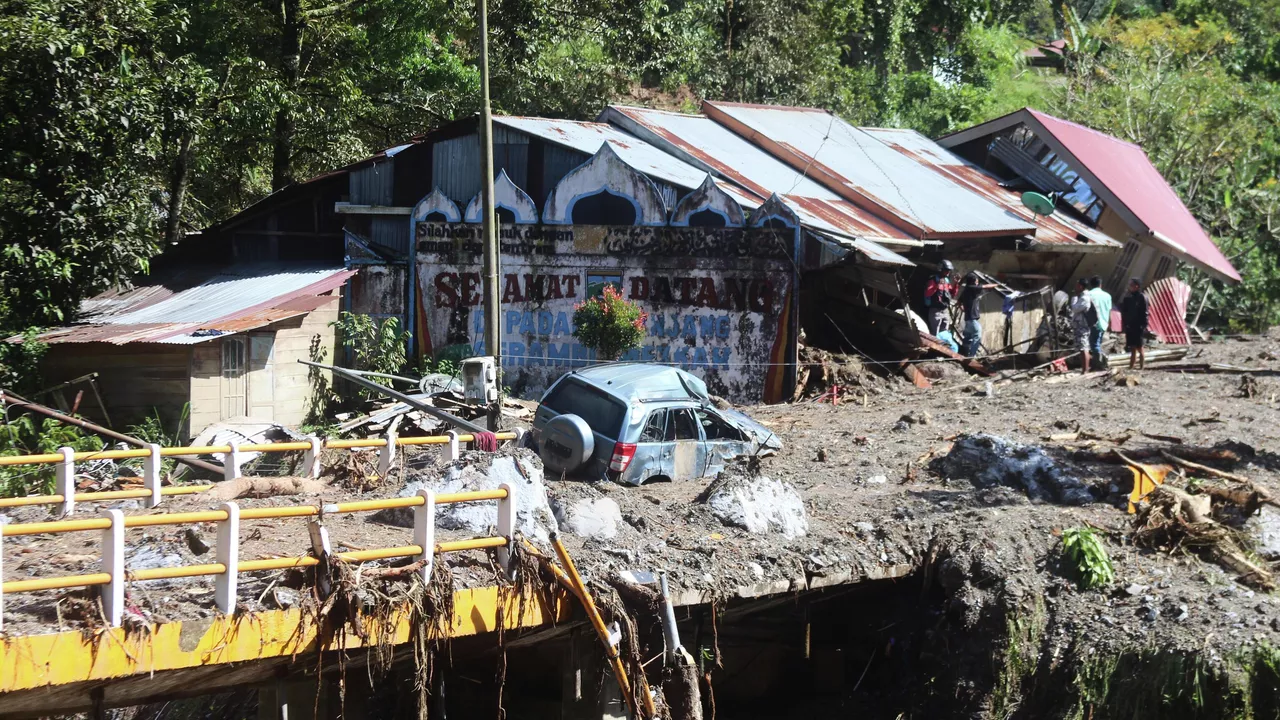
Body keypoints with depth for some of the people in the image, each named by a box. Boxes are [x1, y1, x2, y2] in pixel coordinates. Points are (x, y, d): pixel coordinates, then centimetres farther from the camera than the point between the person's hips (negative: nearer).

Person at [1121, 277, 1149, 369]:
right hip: (1130, 327, 6)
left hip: (1139, 327, -6)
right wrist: (1124, 325, 6)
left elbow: (1145, 313, -11)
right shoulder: (1128, 298, 11)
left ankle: (1141, 367, 1)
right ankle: (1131, 367, 12)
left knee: (1140, 348, -2)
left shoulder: (1142, 298, -7)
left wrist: (1143, 326, -16)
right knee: (1132, 349, 10)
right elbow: (1124, 312, 13)